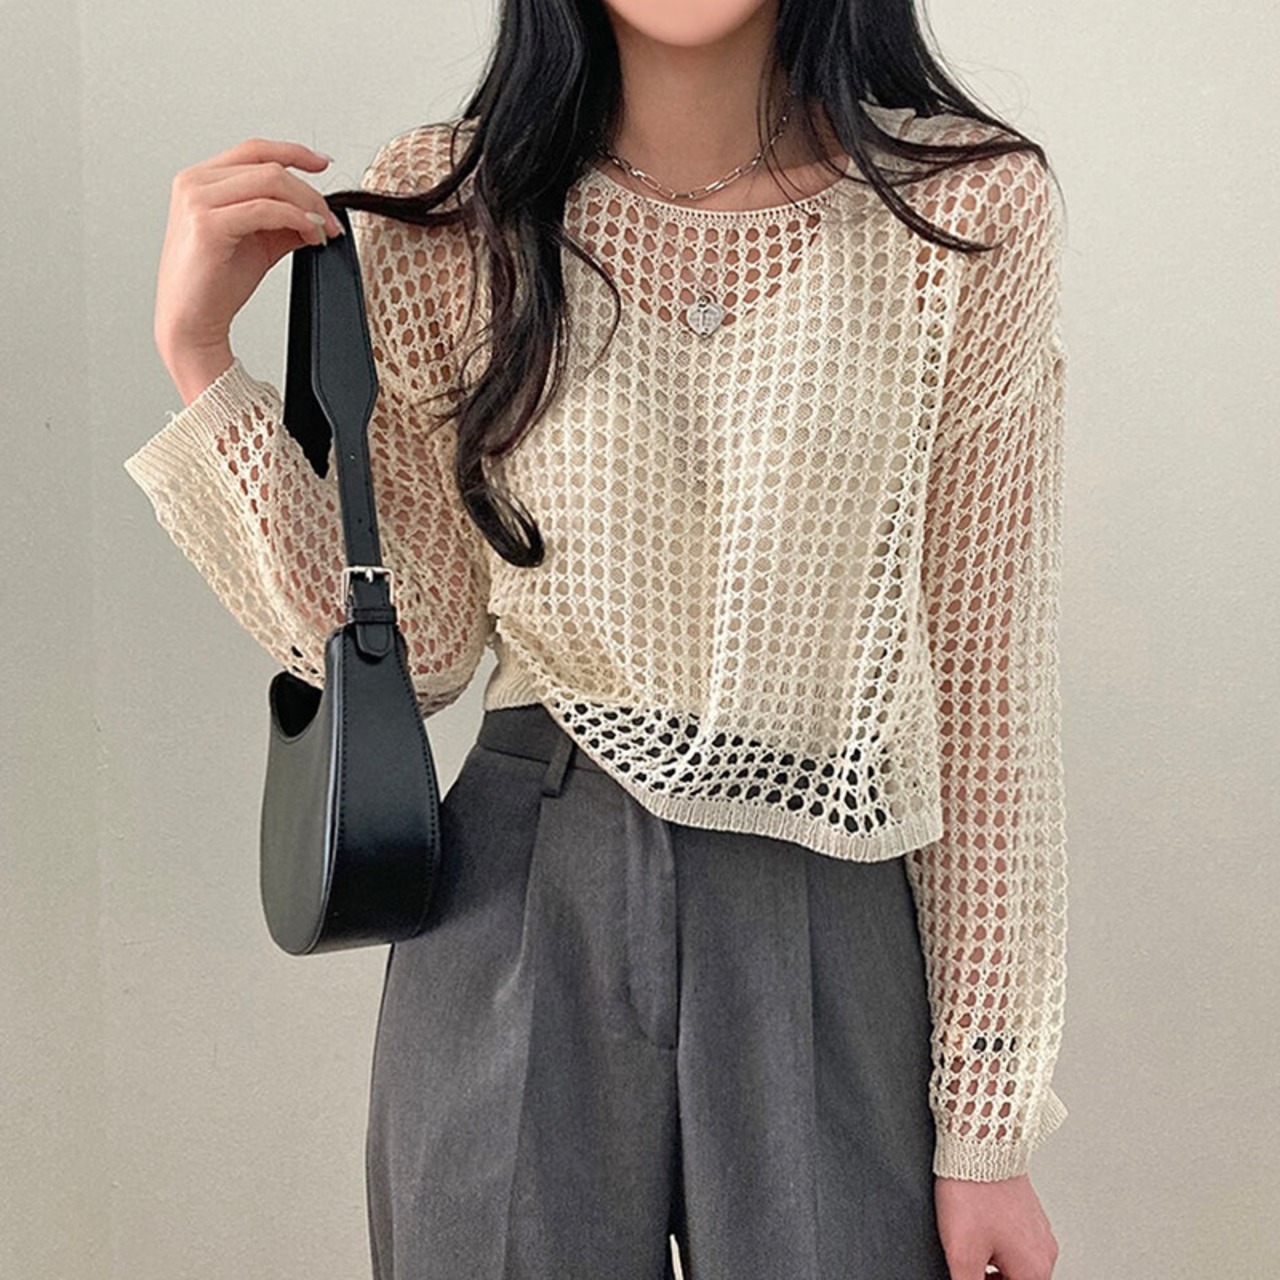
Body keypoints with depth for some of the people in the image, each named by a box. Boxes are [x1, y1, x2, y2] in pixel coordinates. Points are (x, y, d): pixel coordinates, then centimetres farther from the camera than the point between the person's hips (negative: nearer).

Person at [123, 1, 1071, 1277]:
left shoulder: (967, 204, -5)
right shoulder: (444, 208, -1)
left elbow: (986, 679, -3)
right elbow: (408, 647, 0)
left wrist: (986, 1124, -1)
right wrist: (198, 348, -9)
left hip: (831, 937, 0)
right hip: (517, 927, 1)